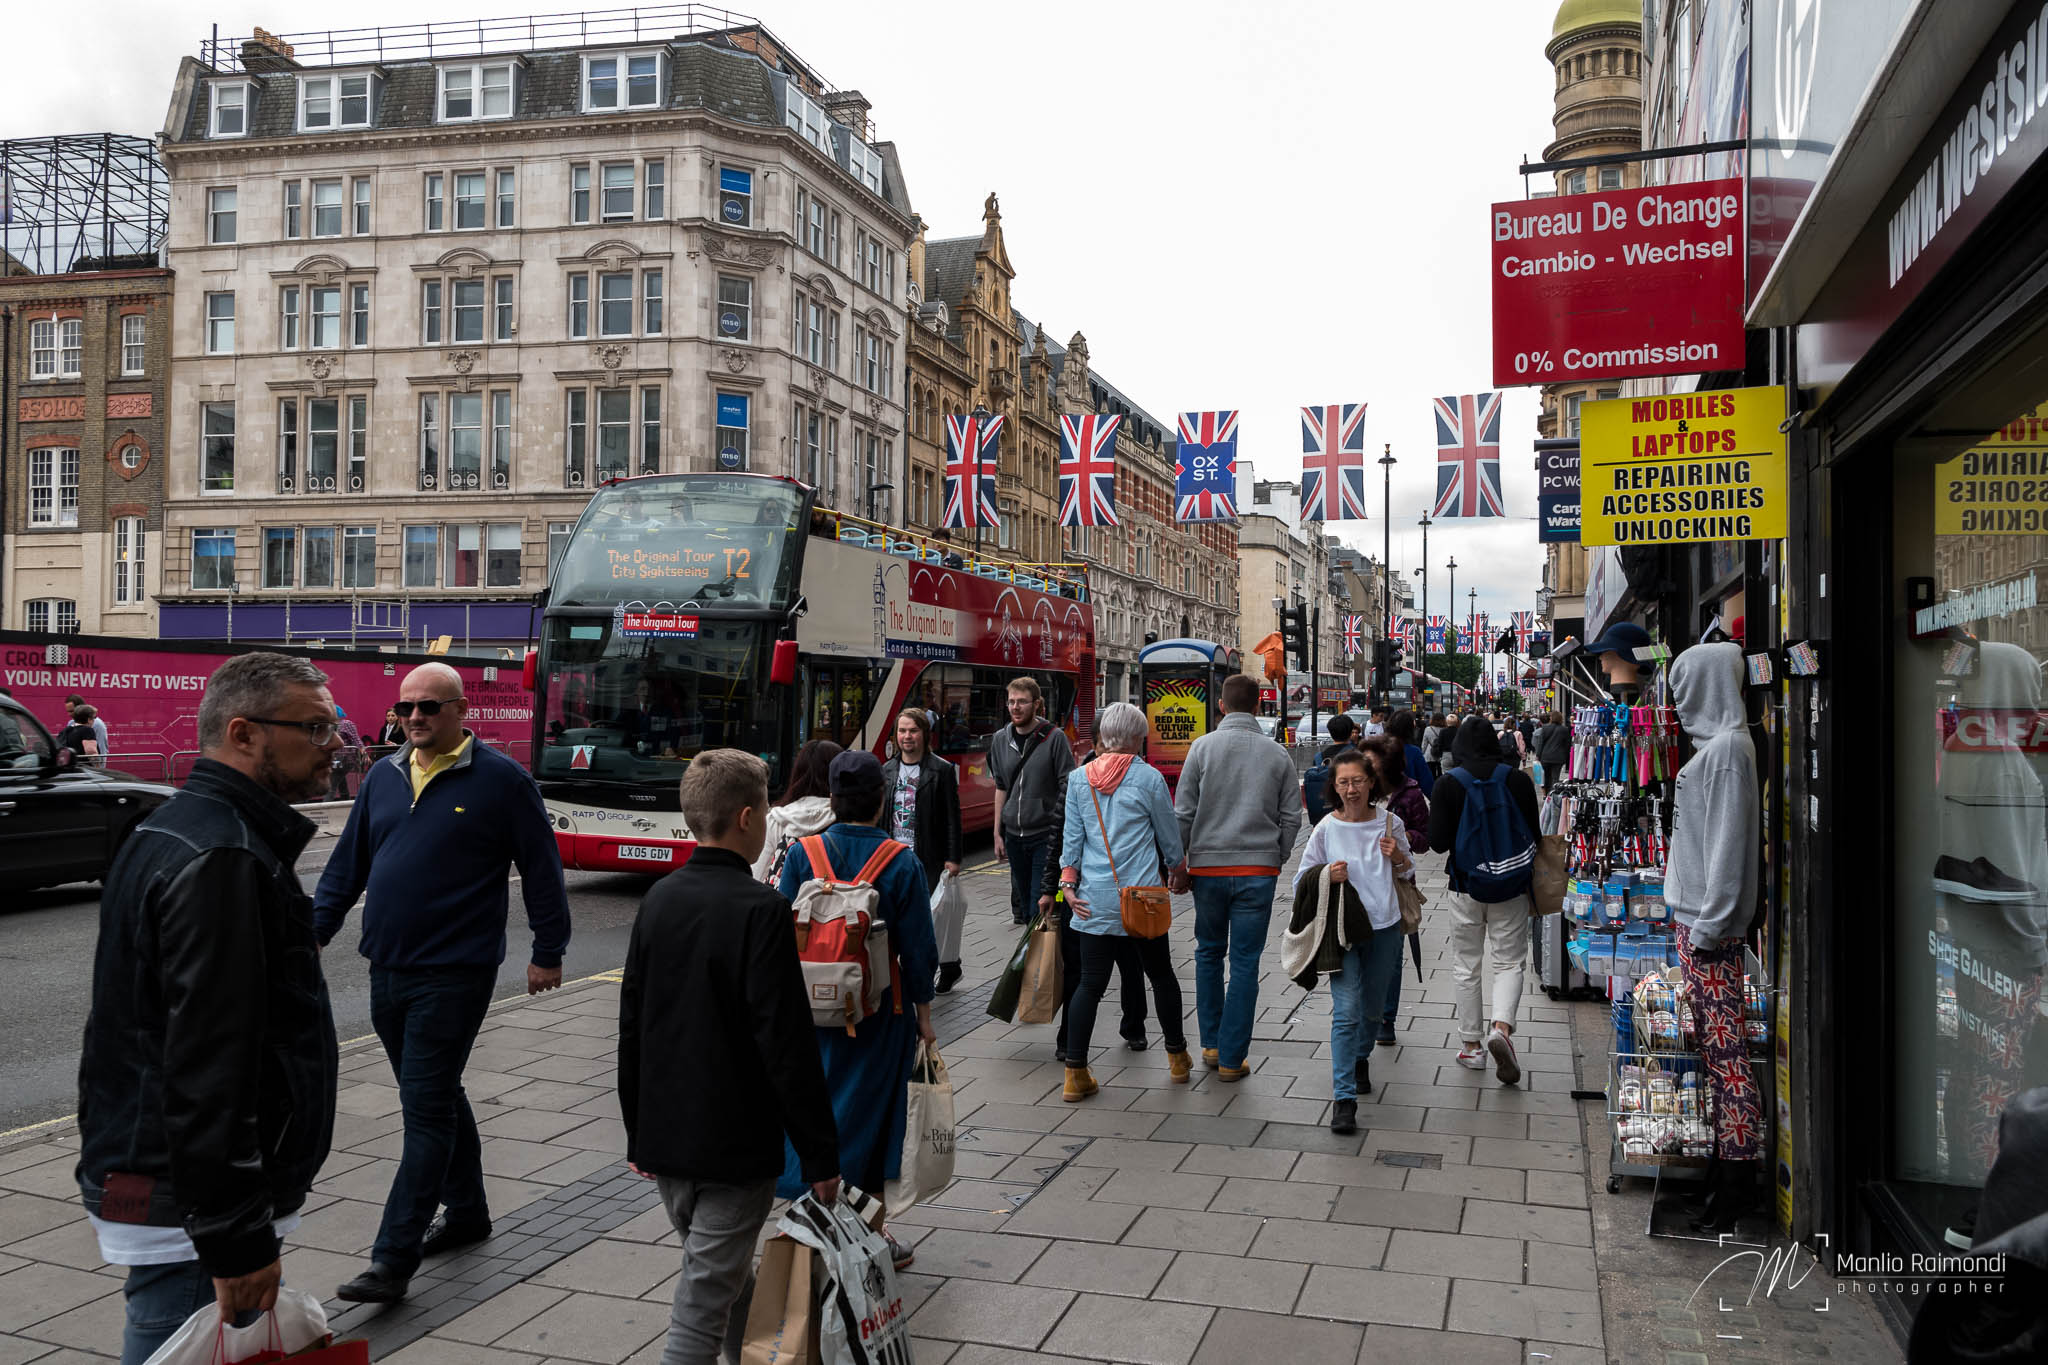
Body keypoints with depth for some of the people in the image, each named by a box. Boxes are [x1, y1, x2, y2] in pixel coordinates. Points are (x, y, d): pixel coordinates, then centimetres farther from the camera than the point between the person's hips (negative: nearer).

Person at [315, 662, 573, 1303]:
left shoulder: (500, 779, -7)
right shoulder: (383, 776, 10)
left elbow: (542, 867, -4)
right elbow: (348, 861, 16)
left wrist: (548, 952, -3)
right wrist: (316, 929, 8)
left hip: (453, 973, -6)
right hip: (387, 970, 7)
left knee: (427, 1111, -5)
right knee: (439, 1098, 18)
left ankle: (393, 1261, 0)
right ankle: (466, 1214, 34)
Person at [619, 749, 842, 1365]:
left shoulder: (659, 899, 2)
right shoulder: (761, 909, -19)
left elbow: (631, 1028, 8)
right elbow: (786, 1043, -19)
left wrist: (638, 1133, 19)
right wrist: (820, 1156, -11)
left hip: (664, 1137, 7)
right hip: (736, 1148, -7)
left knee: (726, 1277, 25)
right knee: (699, 1312, 1)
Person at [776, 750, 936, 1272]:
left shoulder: (801, 855, -7)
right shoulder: (900, 862, -12)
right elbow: (917, 945, -7)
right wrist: (923, 1012, 4)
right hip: (880, 1011, -1)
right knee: (869, 1117, 11)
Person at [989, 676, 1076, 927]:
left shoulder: (1054, 738, -8)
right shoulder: (1001, 739, 7)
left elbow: (1069, 789, -7)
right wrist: (997, 833, 12)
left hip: (1046, 835, -5)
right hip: (1014, 835, 5)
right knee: (1023, 896, 13)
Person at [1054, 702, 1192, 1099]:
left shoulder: (1078, 778, 3)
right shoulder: (1148, 778, -4)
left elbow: (1071, 837, 3)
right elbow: (1170, 836, 7)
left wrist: (1068, 880, 6)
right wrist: (1178, 870, 24)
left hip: (1094, 900, 2)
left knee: (1090, 983, 4)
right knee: (1161, 976, 15)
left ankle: (1075, 1073, 1)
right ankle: (1177, 1058, 28)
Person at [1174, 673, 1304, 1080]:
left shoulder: (1203, 746, -2)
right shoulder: (1278, 754, 3)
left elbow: (1183, 813, -3)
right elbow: (1291, 818, 5)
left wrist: (1178, 865, 6)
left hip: (1208, 867, 0)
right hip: (1259, 869, 0)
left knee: (1209, 953, 17)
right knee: (1245, 963, 5)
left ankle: (1211, 1045, 22)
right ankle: (1232, 1058, 7)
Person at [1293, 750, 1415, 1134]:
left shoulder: (1390, 824, 1)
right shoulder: (1326, 829, -4)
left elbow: (1409, 873, 15)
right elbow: (1301, 881, 3)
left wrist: (1397, 857, -7)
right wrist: (1327, 876, -17)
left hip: (1384, 928, 3)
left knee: (1371, 1008, 17)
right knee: (1346, 1011, -13)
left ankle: (1359, 1059, 46)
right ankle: (1344, 1098, -10)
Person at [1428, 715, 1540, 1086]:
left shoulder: (1448, 784, -9)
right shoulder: (1519, 780, -5)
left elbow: (1438, 842, -12)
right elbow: (1534, 836, -1)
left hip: (1465, 886, -1)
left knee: (1465, 965, 12)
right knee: (1509, 962, 9)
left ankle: (1471, 1045, 17)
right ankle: (1502, 1028, -15)